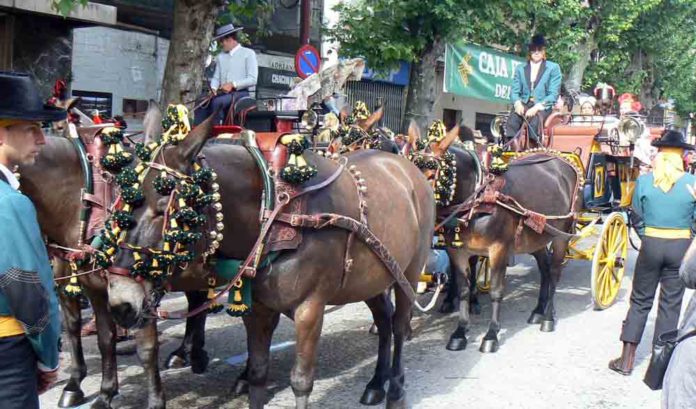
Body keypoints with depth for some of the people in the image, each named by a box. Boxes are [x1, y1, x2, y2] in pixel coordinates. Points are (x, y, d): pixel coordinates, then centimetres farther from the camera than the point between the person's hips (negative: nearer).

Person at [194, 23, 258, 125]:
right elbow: (216, 77, 17)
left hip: (241, 92, -6)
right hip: (223, 93, 6)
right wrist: (213, 88, -6)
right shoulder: (220, 57, 19)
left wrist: (233, 85, -16)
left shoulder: (248, 53, 1)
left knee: (217, 102, -32)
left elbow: (253, 79, -8)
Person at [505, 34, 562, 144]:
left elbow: (553, 94, 0)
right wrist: (517, 103, -12)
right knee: (511, 122, -32)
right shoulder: (520, 69, 19)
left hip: (542, 106, -2)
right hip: (523, 105, 2)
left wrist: (537, 107, -16)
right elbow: (514, 91, 12)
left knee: (533, 124, -36)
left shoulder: (553, 68, 9)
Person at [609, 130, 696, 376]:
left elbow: (637, 216, 2)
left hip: (651, 245, 1)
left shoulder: (644, 182, -7)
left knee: (640, 301, 12)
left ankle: (626, 360, 14)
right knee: (671, 304, 10)